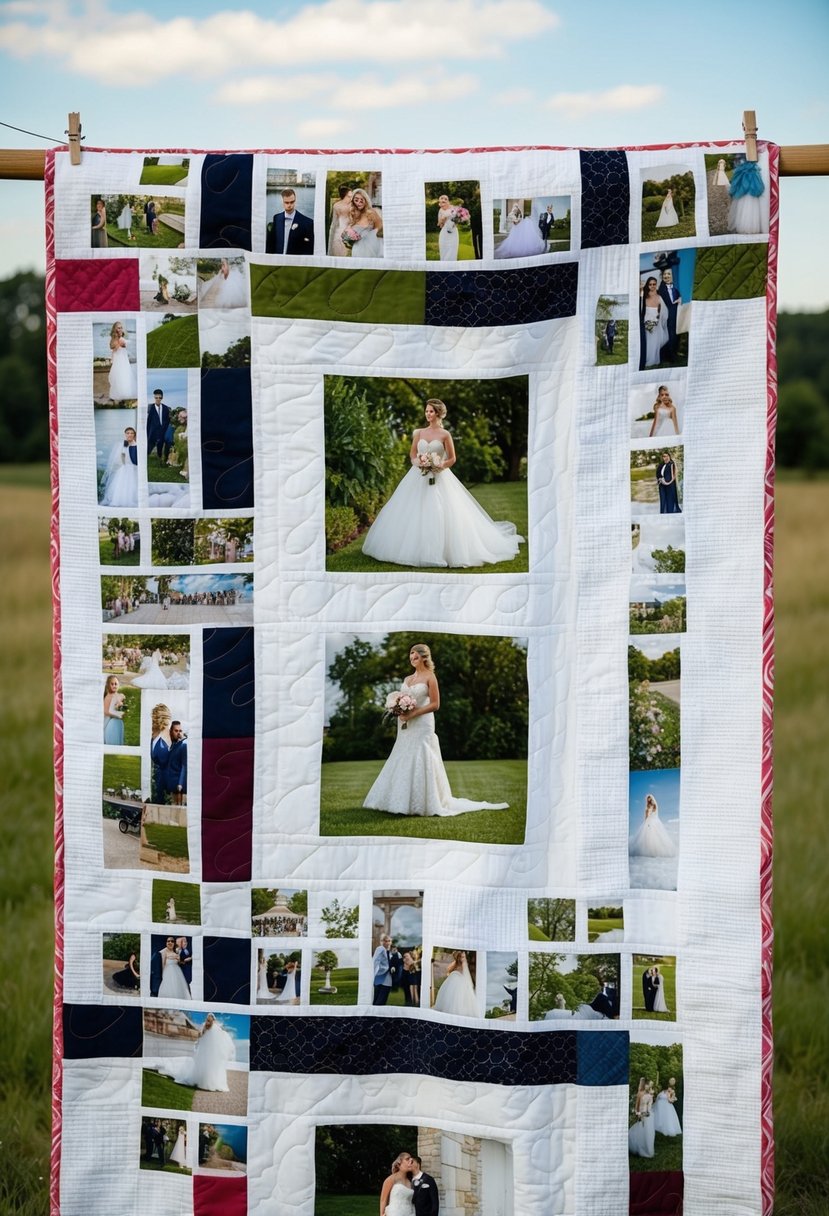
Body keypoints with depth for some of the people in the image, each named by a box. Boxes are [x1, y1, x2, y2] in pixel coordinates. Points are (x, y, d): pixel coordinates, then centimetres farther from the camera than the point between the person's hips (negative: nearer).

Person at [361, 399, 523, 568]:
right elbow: (412, 454, 12)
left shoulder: (445, 434, -2)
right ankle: (411, 550, 7)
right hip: (418, 478, 4)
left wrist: (439, 465, -16)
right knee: (414, 515, 0)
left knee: (441, 515, -9)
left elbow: (452, 458, 0)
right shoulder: (419, 433, 8)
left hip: (439, 479, -4)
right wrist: (419, 462, -9)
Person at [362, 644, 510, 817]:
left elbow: (435, 704, -9)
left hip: (422, 726, -7)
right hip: (406, 729, 7)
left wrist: (414, 713, -16)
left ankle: (422, 803, -4)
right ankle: (402, 801, 10)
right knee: (402, 763, 5)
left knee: (420, 763, -8)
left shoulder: (429, 677, -3)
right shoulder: (407, 679, 16)